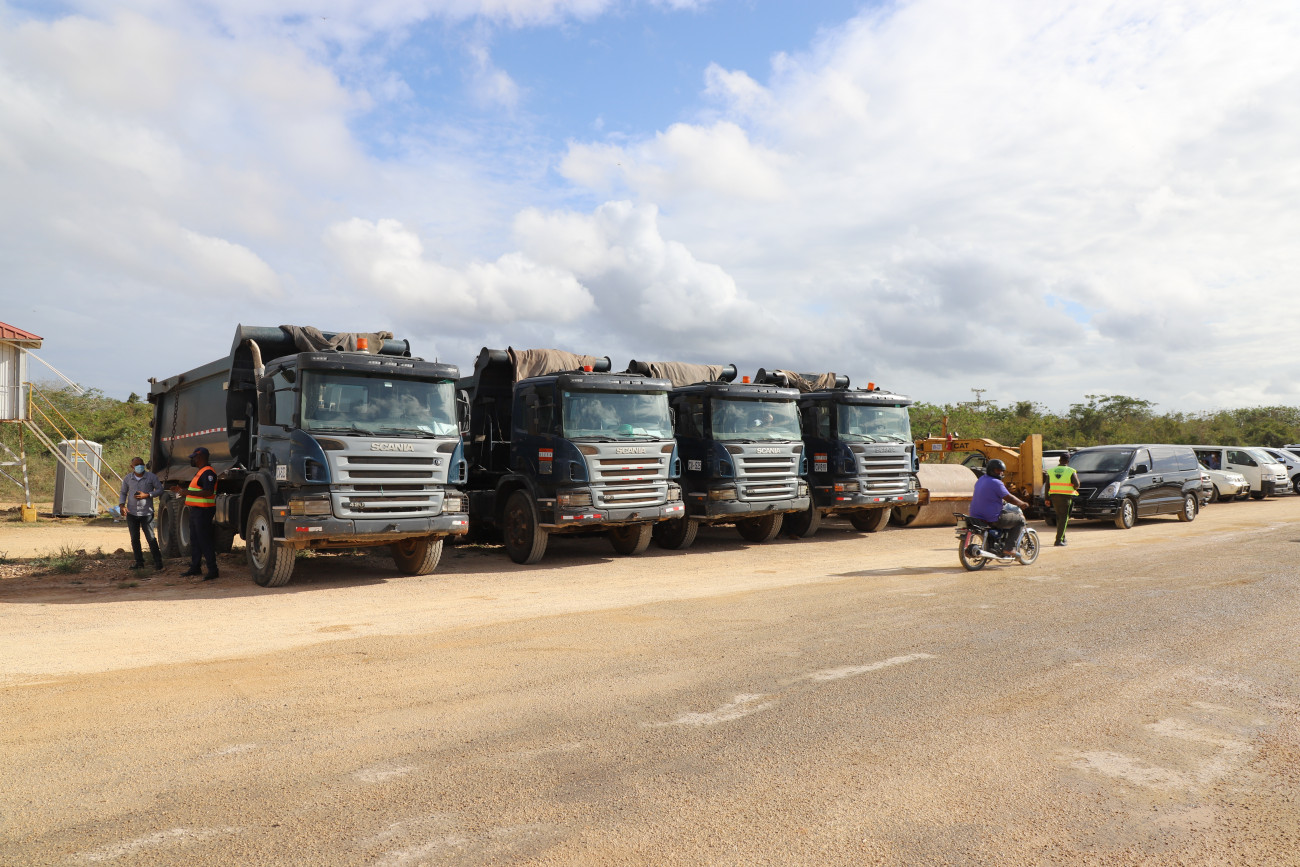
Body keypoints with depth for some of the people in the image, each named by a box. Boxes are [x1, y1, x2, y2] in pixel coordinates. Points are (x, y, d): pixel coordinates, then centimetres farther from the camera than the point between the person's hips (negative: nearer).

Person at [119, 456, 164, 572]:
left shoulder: (151, 477, -3)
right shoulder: (128, 478, 5)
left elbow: (160, 489, -1)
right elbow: (123, 493, 15)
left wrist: (147, 495, -16)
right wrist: (122, 505, -2)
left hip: (146, 513, -4)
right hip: (132, 513, 4)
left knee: (151, 538, -6)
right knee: (134, 539, 8)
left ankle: (158, 563, 0)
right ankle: (139, 562, 19)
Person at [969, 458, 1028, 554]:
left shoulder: (980, 479, 12)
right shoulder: (996, 483, -16)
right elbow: (1009, 498, -13)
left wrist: (1002, 501, 35)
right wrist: (1022, 504, 3)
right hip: (992, 519, -9)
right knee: (1020, 520, 6)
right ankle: (1009, 548, -1)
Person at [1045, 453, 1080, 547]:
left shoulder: (1051, 471, 5)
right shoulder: (1071, 471, -6)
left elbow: (1047, 485, 5)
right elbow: (1077, 485, -7)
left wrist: (1047, 498, 10)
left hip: (1054, 496, 4)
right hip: (1065, 497, -4)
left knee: (1059, 517, 17)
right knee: (1064, 518, -1)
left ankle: (1062, 538, 24)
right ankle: (1058, 540, -8)